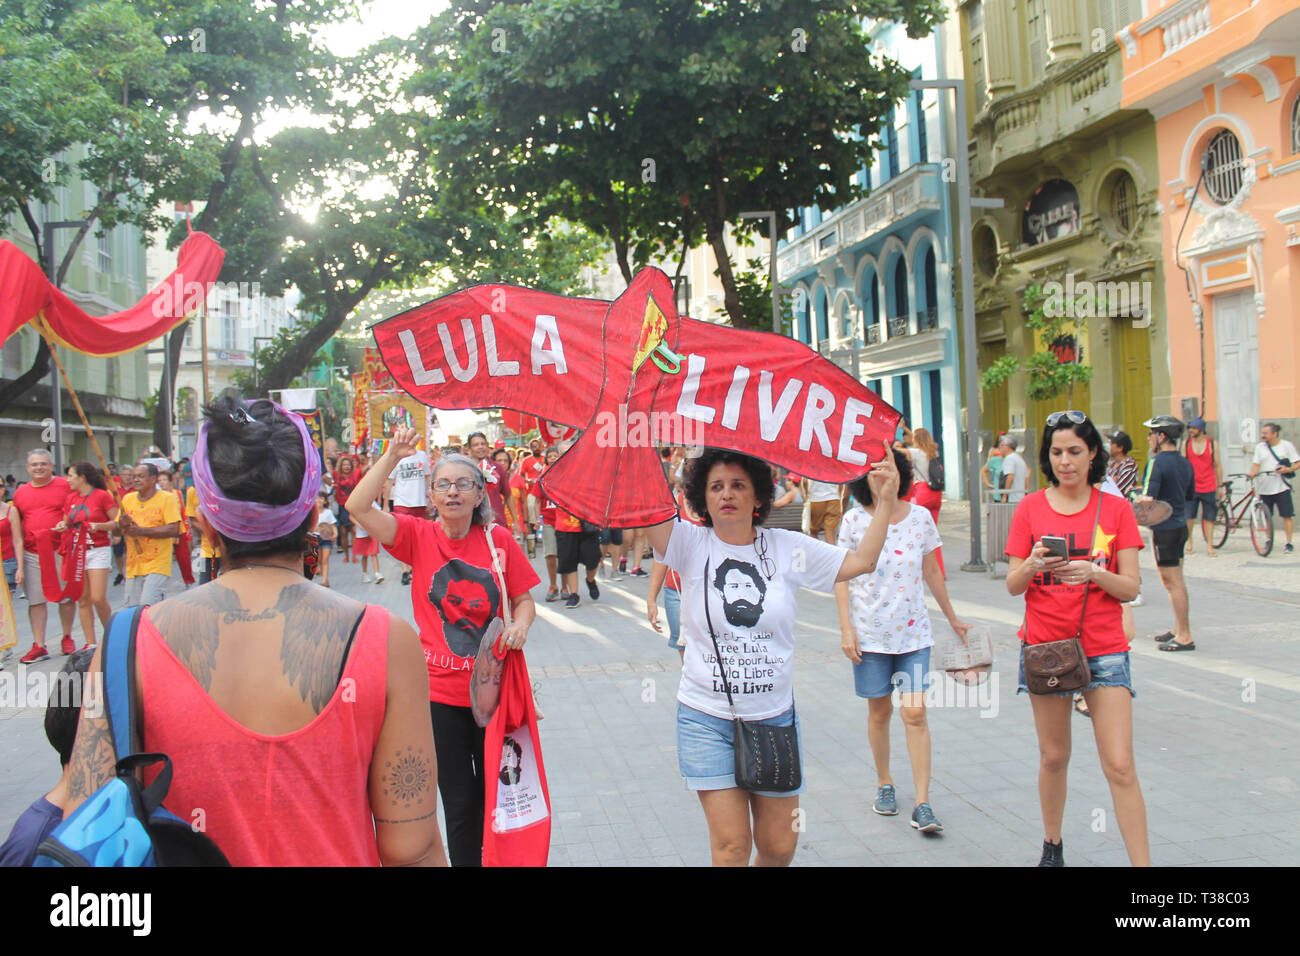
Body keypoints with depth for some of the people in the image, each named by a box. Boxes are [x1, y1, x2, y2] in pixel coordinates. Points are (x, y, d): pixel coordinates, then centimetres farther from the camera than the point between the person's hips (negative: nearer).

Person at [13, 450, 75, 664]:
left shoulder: (65, 486, -1)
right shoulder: (20, 492, 10)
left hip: (61, 551, -3)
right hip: (31, 554, 3)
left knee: (66, 597, 6)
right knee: (35, 600, 3)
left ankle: (67, 638, 22)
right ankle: (39, 646, 7)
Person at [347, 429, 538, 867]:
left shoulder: (498, 539, -2)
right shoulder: (419, 537, -4)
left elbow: (524, 600, 5)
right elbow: (358, 507, -16)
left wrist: (519, 626, -16)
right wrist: (393, 456, -21)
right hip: (440, 691, -1)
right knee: (460, 801, 8)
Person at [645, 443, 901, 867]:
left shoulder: (787, 548, 2)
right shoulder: (691, 543, -5)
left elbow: (861, 561, 3)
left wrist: (885, 502, -3)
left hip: (774, 716, 2)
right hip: (707, 719, -2)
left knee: (780, 847, 9)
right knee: (731, 845, -4)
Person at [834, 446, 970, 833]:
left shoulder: (921, 517, 1)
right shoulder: (854, 521, -4)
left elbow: (932, 572, 13)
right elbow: (842, 577, -1)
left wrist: (952, 617, 19)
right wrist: (846, 629, -8)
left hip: (914, 631, 1)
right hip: (870, 632, -1)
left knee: (915, 713, -5)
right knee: (879, 711, 10)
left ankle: (922, 803, -1)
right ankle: (884, 783, 30)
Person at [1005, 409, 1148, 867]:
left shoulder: (1116, 508, 0)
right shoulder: (1030, 508, 1)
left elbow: (1130, 588, -4)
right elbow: (1013, 586, -1)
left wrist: (1095, 574, -24)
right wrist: (1032, 566, -23)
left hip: (1104, 649, -1)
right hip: (1044, 645, 1)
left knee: (1120, 766, -7)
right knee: (1053, 757, 12)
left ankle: (1142, 862, -1)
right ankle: (1052, 845, 33)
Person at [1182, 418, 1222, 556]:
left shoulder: (1212, 444, 1)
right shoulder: (1186, 444, 4)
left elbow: (1217, 465, 6)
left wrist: (1220, 485, 4)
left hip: (1209, 488, -1)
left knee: (1209, 517, 1)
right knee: (1189, 516, 2)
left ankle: (1209, 545, 8)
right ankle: (1189, 541, 19)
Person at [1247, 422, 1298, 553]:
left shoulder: (1287, 445, 1)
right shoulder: (1260, 447, 8)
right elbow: (1256, 464, 2)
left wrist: (1288, 469, -17)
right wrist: (1252, 473, -19)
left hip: (1282, 487, -3)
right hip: (1265, 487, 3)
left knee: (1287, 515, -3)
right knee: (1267, 516, 9)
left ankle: (1289, 543, 4)